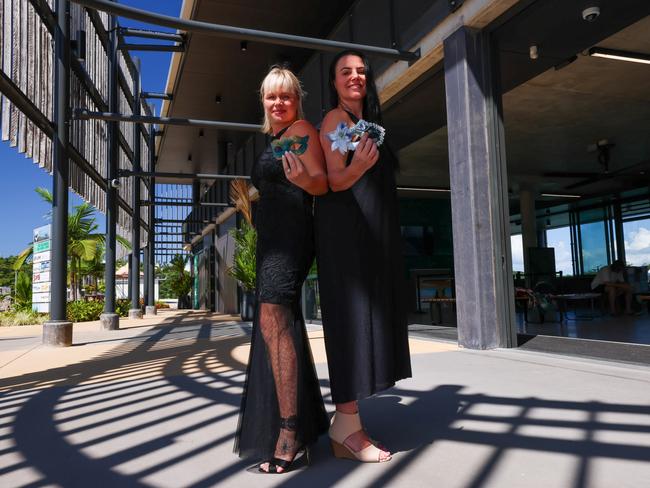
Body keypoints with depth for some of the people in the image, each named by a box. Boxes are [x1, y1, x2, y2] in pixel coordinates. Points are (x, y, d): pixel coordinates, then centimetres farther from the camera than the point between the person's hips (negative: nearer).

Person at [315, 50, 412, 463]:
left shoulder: (367, 122, 24)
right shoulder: (336, 119, -2)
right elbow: (334, 181, -13)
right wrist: (357, 168, -32)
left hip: (370, 234, 9)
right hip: (345, 231, -9)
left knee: (368, 318, 4)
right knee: (352, 318, -12)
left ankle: (346, 428, 9)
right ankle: (348, 426, -7)